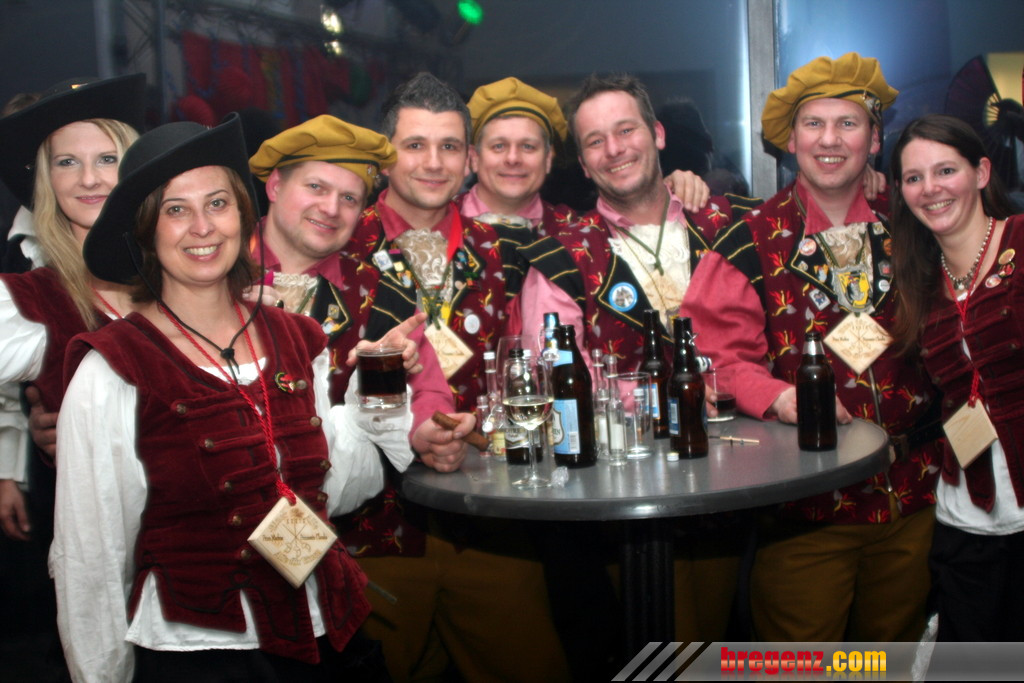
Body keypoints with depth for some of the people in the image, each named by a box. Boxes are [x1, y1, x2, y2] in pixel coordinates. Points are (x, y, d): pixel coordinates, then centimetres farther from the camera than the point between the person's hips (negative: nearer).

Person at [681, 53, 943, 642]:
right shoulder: (753, 241, -5)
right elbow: (716, 356, -10)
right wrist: (783, 399, -25)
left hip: (910, 501, 4)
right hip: (803, 507, -3)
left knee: (896, 647, 20)